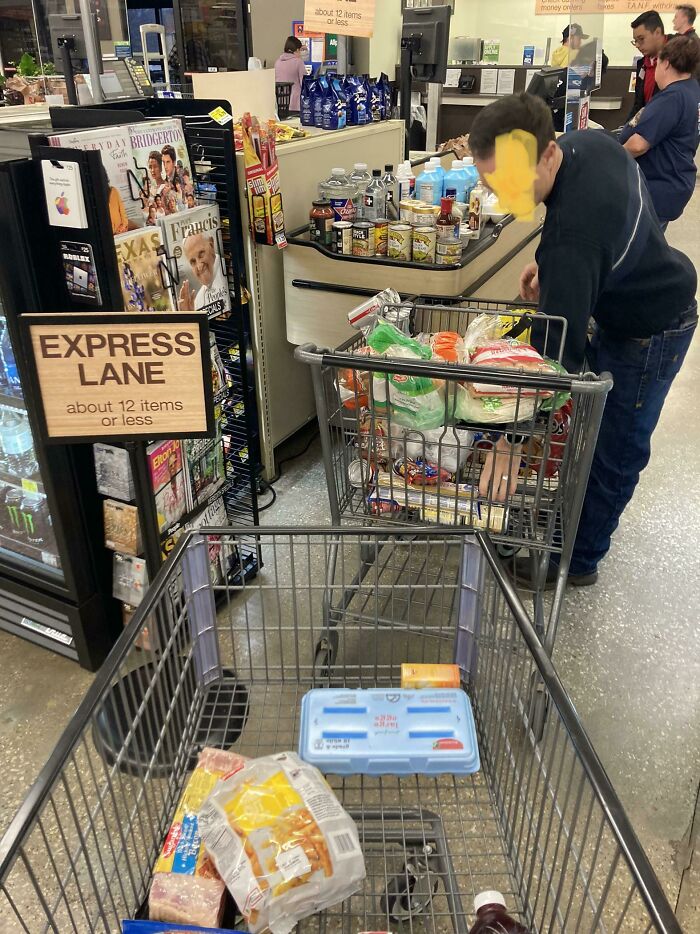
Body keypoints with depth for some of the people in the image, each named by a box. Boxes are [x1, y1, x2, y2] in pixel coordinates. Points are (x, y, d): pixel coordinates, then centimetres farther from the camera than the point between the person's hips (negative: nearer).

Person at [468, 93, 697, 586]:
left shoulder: (572, 236, -39)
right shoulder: (589, 140, -12)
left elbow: (560, 346, -38)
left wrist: (514, 438, -34)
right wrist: (551, 265, -1)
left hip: (650, 333, -9)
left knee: (614, 449, 4)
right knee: (592, 425, 22)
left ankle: (579, 560, 20)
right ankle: (576, 510, 41)